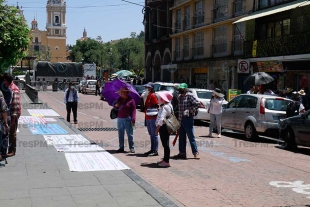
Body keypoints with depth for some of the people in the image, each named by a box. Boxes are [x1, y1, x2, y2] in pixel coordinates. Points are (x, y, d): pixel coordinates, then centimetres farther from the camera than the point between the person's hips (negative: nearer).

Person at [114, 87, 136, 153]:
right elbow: (116, 108, 21)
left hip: (127, 119, -6)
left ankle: (132, 148, 5)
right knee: (120, 134, 9)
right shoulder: (120, 99, 12)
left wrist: (133, 119, -15)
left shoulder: (131, 100, -5)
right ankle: (121, 148, 17)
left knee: (130, 134, -3)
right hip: (120, 118, 6)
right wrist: (116, 105, -4)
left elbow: (133, 110, -8)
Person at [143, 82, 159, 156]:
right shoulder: (148, 95, 17)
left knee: (154, 134, -7)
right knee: (151, 134, 14)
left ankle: (155, 151, -5)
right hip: (148, 117, 9)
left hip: (152, 117, -9)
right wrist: (145, 110, 11)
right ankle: (152, 149, 21)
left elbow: (156, 106, -15)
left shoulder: (153, 95, -10)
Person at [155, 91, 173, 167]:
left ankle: (166, 161, -2)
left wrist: (157, 129, -19)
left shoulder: (164, 107, -20)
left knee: (165, 144, -6)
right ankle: (165, 159, 27)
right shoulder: (169, 105, 12)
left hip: (163, 127, -11)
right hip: (166, 126, 11)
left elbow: (161, 119, -24)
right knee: (165, 144, 17)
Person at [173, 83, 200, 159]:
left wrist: (190, 110, -17)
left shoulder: (189, 96, -9)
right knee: (181, 137, 11)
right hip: (181, 119, 8)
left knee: (191, 136, -5)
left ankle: (196, 153, 2)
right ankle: (182, 153, 18)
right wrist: (179, 119, 18)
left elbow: (197, 103, -15)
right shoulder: (179, 97, 13)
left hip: (188, 118, -8)